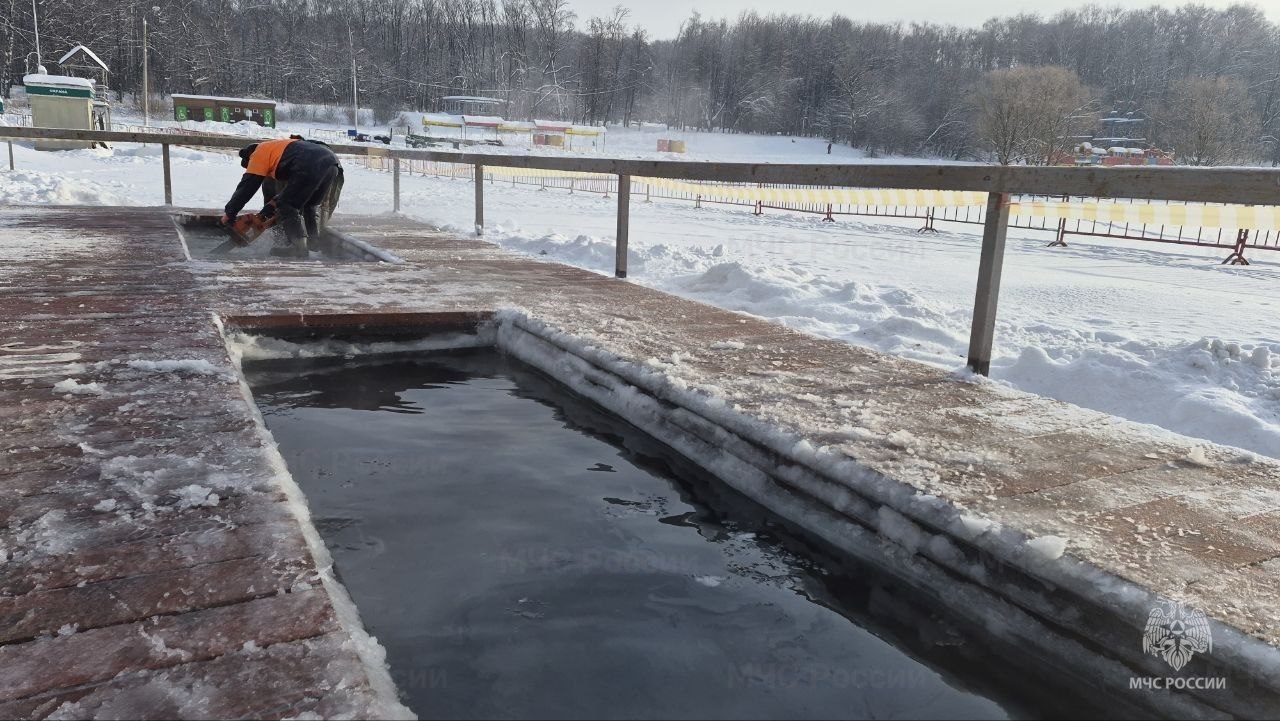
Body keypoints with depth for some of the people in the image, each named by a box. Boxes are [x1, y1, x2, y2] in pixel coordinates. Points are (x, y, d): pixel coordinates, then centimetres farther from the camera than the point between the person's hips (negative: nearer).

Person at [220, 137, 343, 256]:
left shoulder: (259, 152, 15)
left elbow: (247, 186, 11)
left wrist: (229, 213, 16)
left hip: (313, 166, -8)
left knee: (286, 206, 1)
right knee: (311, 206, 23)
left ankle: (298, 244, -10)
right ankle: (316, 242, 14)